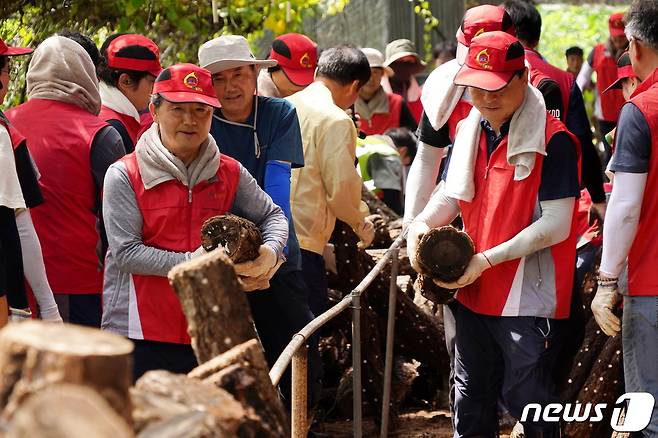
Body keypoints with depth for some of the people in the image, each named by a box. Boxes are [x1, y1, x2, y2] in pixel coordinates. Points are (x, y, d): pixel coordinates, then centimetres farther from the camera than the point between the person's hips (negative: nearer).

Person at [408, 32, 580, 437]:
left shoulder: (553, 140, -16)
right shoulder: (470, 130, 7)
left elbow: (556, 225, -19)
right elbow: (453, 193, 18)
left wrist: (487, 260, -22)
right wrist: (423, 223, -4)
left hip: (529, 298, -7)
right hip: (475, 294, 7)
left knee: (527, 400, 0)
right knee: (471, 403, 18)